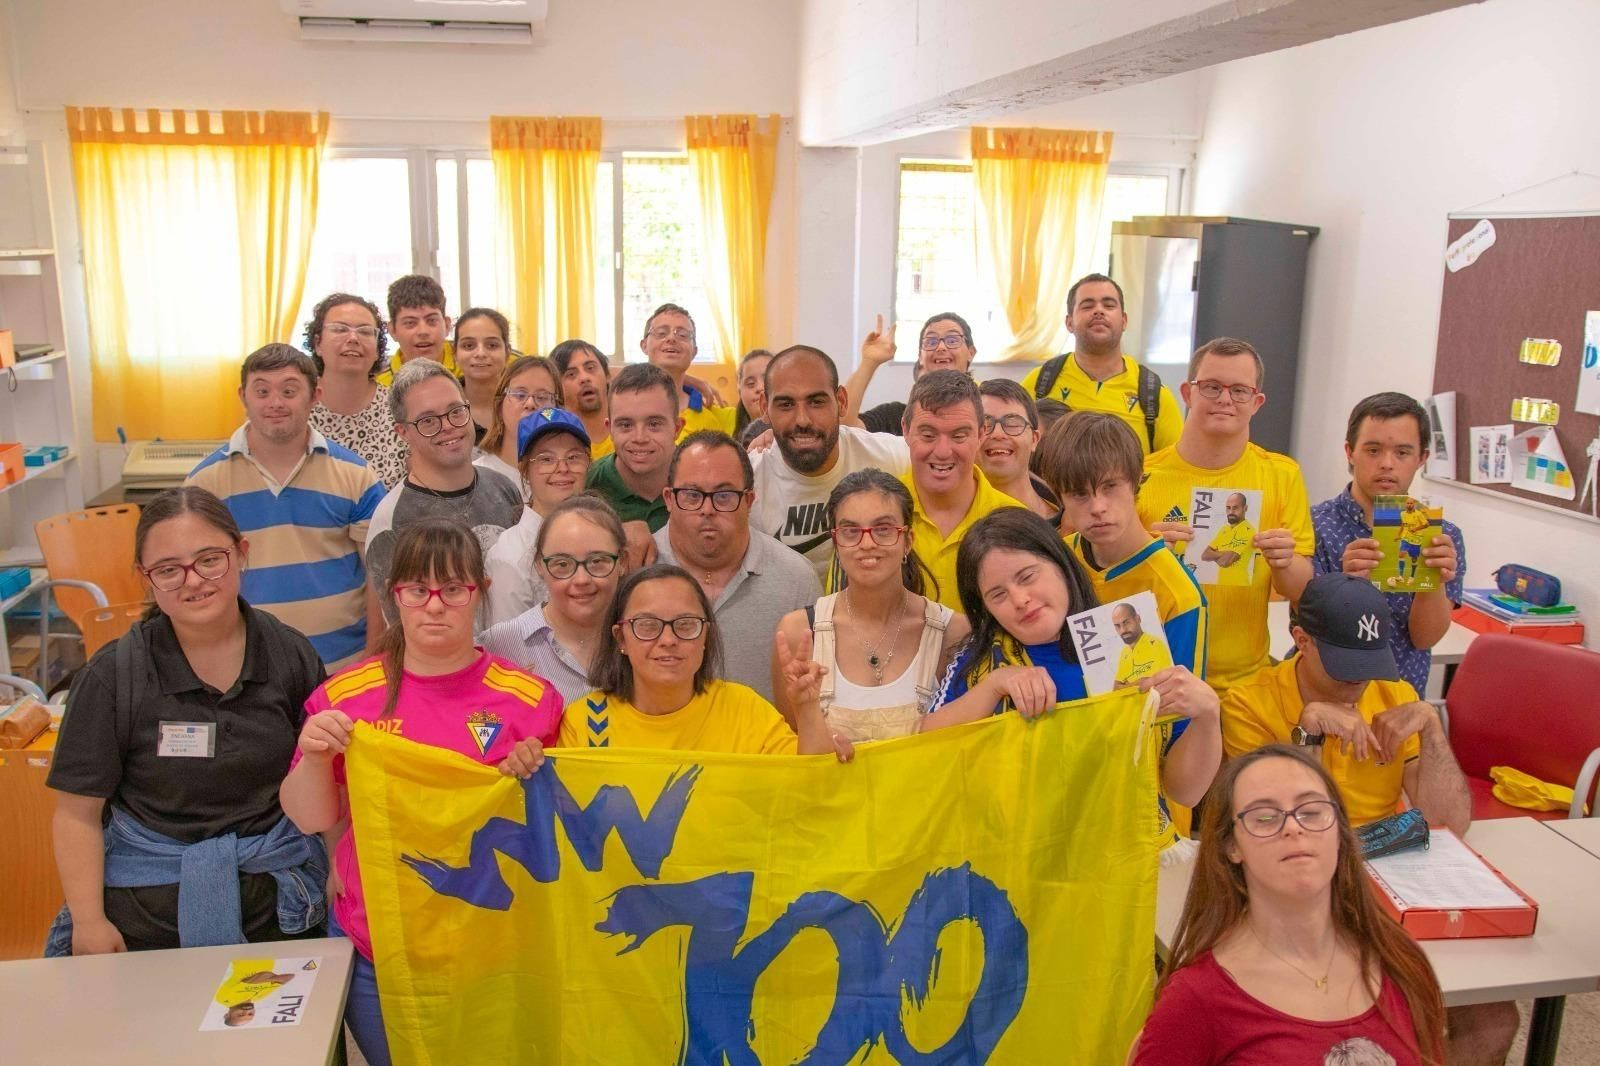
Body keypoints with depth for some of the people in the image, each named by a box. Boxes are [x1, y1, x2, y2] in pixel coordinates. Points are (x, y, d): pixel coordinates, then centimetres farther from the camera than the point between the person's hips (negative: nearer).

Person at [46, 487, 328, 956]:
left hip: (274, 898, 2)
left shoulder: (290, 655, -3)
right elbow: (78, 813, -5)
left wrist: (338, 876, -4)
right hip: (143, 911, -1)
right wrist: (88, 921, -11)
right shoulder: (113, 675, -8)